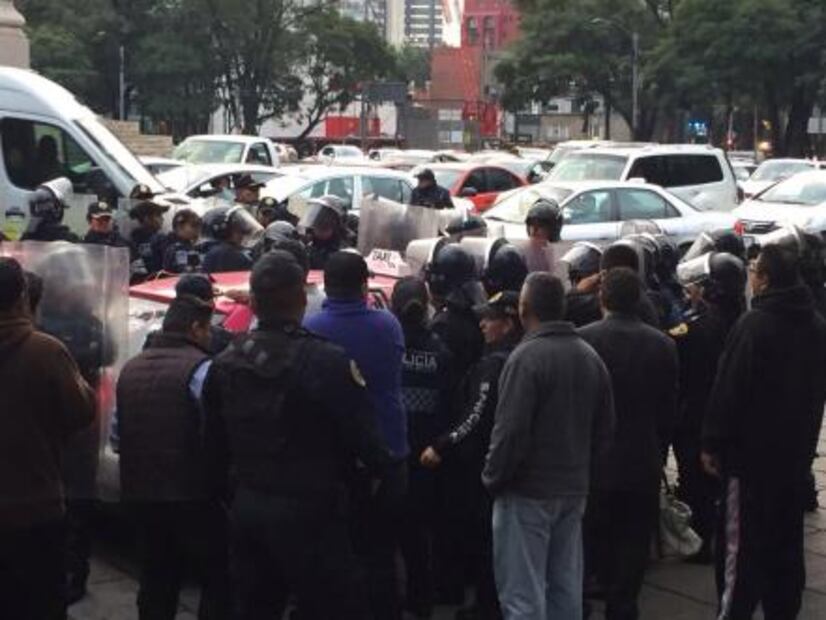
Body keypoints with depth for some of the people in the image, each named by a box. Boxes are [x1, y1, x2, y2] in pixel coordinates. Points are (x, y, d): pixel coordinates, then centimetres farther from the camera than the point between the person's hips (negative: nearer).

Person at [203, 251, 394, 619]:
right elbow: (362, 434, -15)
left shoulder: (224, 365, 5)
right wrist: (381, 468, 5)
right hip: (308, 512, -7)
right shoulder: (329, 363, -17)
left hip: (246, 509, 7)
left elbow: (214, 443, 11)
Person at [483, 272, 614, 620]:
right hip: (574, 489, 8)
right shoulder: (590, 356, 7)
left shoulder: (526, 357, -18)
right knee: (566, 588, 14)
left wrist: (493, 478, -6)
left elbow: (511, 432, -20)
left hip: (527, 491, -7)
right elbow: (605, 427, 12)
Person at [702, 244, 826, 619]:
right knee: (786, 539, 15)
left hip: (752, 451, -7)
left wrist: (712, 444, -12)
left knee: (742, 543, -1)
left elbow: (728, 390, -19)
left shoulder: (754, 324, -19)